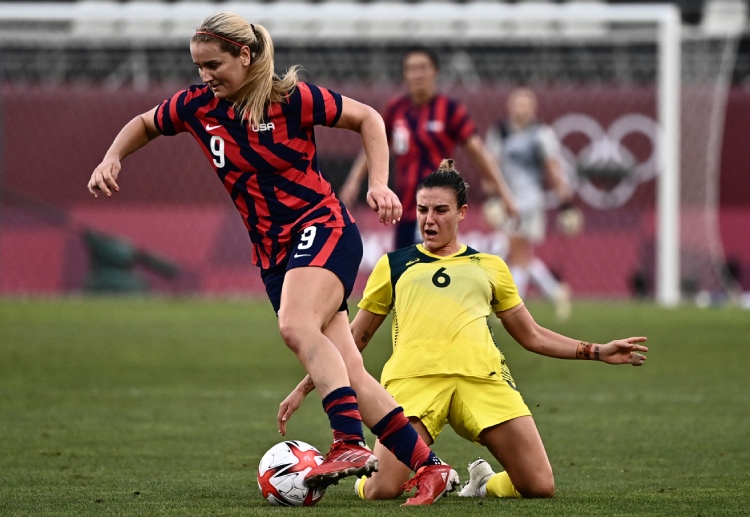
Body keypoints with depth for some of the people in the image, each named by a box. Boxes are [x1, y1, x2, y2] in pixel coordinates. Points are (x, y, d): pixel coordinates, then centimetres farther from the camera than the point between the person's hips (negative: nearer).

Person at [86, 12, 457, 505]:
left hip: (323, 228, -6)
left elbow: (367, 118, 1)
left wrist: (379, 184, -10)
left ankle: (352, 445, -38)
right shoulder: (197, 107, 3)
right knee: (345, 370, -2)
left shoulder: (292, 98, -11)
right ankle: (431, 468, 2)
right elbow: (144, 124, 22)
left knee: (296, 326, -33)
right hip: (273, 252, 6)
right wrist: (112, 160, 5)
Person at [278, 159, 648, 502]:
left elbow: (532, 336, 30)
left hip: (483, 378, 1)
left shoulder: (489, 266, 26)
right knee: (381, 491, -23)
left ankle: (483, 484, 19)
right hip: (413, 379, -1)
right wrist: (303, 388, 23)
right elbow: (355, 338, 28)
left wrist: (597, 352, 20)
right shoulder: (395, 265, 24)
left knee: (541, 488, -14)